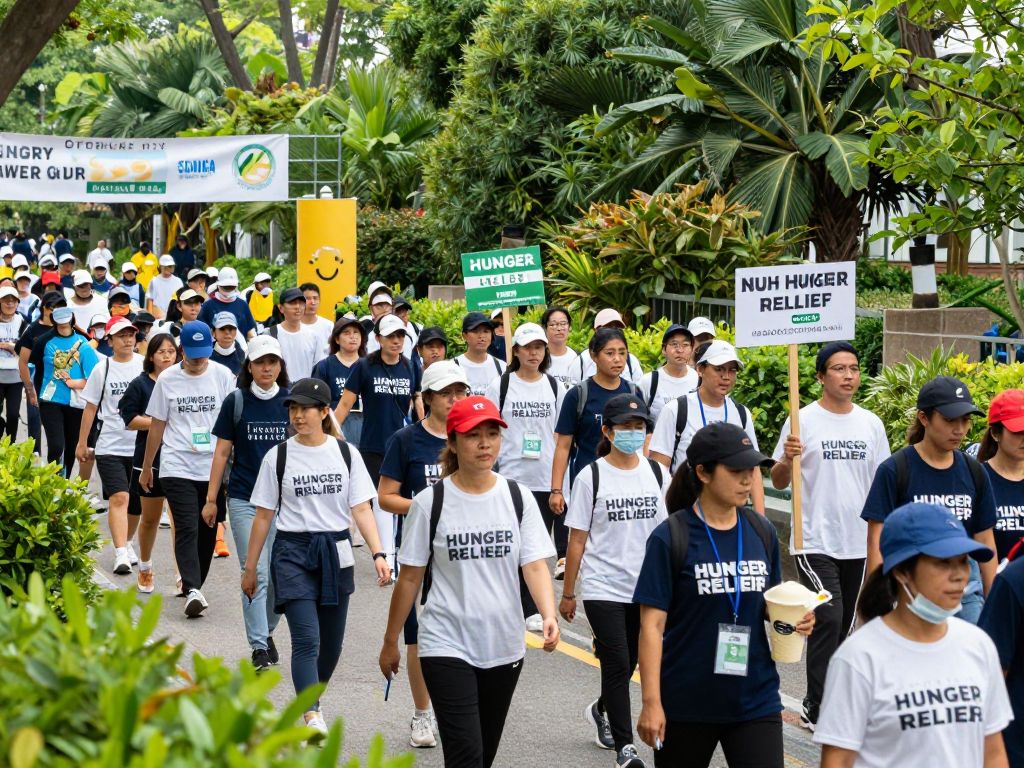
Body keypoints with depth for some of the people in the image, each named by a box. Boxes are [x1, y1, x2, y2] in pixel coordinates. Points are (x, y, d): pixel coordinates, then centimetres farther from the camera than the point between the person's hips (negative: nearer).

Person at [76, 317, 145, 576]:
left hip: (141, 445, 2)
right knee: (118, 498, -13)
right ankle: (121, 554, -18)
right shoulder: (102, 369, 1)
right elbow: (90, 408, 7)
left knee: (136, 501, 11)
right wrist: (82, 443, 8)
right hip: (111, 445, -2)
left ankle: (127, 542, 32)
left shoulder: (145, 365, 2)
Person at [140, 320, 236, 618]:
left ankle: (191, 584, 22)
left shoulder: (223, 376, 3)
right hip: (177, 467, -2)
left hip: (214, 467, 2)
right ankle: (192, 589, -21)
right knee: (187, 528, -13)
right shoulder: (168, 379, 3)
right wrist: (146, 467, 14)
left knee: (208, 529, 7)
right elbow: (157, 425, 10)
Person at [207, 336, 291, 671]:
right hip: (244, 499, -2)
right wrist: (211, 498, 3)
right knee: (255, 573, -7)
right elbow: (222, 452, 5)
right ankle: (259, 647, -5)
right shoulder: (236, 401, 1)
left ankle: (267, 632, 29)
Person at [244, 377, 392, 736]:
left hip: (336, 553, 3)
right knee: (306, 640, -16)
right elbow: (263, 515, 4)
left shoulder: (346, 454, 3)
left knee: (331, 642, 10)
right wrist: (250, 568, 6)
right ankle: (313, 717, -24)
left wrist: (378, 553, -10)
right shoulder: (279, 457, -1)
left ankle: (310, 701, 32)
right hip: (293, 551, -3)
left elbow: (361, 509, 2)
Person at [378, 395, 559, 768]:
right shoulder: (430, 503, -6)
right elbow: (410, 578, 0)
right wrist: (390, 642, 4)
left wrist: (549, 616, -23)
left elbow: (535, 565, -5)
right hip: (447, 646, -3)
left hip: (505, 647, 4)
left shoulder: (519, 499, 1)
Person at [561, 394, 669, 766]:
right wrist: (567, 593, 0)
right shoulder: (591, 478, -5)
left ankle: (601, 711, 44)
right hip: (603, 588, -4)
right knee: (618, 664, -11)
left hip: (647, 588, 4)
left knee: (626, 663, 15)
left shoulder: (657, 474, 4)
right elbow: (577, 540, -2)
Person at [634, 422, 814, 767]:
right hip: (687, 704, -3)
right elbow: (652, 625, -10)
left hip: (755, 700, 3)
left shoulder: (762, 533, 5)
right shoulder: (671, 538, -10)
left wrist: (793, 619, -5)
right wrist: (651, 702, -15)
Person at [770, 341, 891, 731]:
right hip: (815, 541, -5)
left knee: (842, 625, 12)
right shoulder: (802, 421, -5)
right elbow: (779, 482, -3)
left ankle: (822, 699, 26)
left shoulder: (871, 424, 8)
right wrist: (787, 459, -24)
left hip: (857, 543, 5)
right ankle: (816, 708, -7)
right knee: (829, 618, -14)